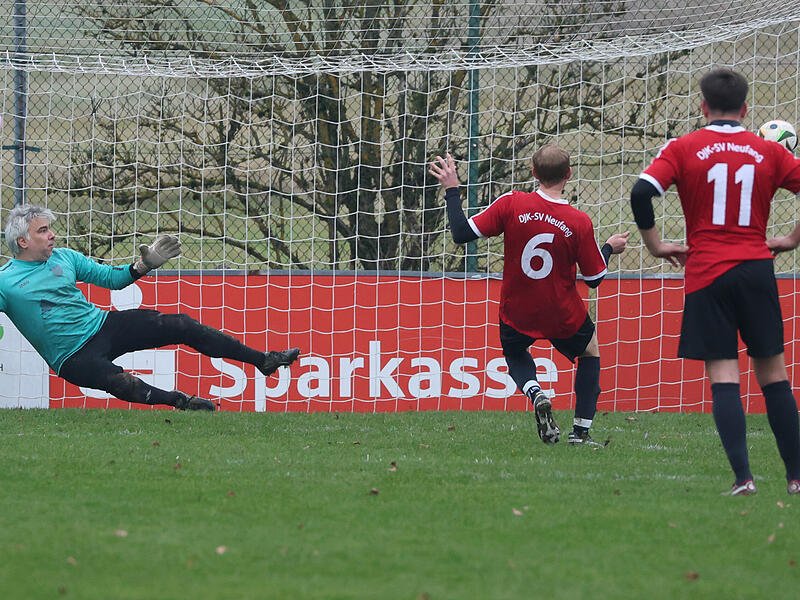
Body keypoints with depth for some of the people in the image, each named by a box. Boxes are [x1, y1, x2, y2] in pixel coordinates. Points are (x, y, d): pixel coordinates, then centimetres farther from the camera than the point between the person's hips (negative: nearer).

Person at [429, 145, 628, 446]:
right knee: (590, 352, 29)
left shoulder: (512, 204, -18)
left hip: (517, 313, 1)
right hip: (564, 317, -1)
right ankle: (581, 430, 18)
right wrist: (609, 248, 15)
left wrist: (451, 190, -2)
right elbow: (594, 279, -5)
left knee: (515, 354, 32)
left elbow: (462, 234, -14)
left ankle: (535, 394, -2)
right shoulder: (579, 222, -16)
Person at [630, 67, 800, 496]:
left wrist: (655, 246, 0)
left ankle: (743, 476, -16)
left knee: (723, 375, -4)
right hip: (757, 268, 2)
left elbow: (641, 193, -11)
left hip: (707, 274, -2)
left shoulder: (683, 149, 0)